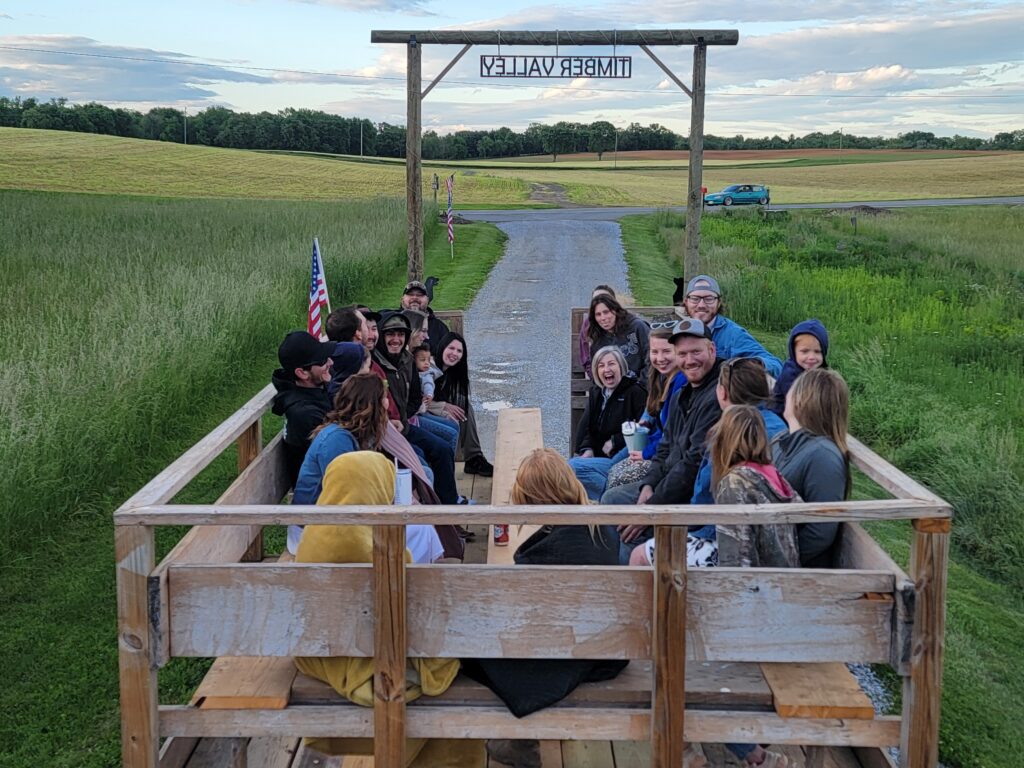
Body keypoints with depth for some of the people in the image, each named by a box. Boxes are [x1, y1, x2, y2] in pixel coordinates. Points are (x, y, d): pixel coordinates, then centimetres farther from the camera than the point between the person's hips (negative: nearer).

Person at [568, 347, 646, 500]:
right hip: (599, 457, 8)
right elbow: (586, 426, 14)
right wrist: (587, 449, -6)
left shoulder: (635, 392, -4)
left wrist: (615, 441, -12)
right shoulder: (595, 392, 18)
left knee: (572, 467, -25)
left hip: (622, 459, -8)